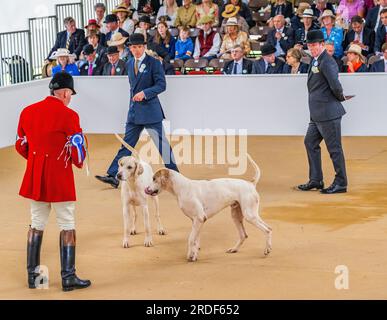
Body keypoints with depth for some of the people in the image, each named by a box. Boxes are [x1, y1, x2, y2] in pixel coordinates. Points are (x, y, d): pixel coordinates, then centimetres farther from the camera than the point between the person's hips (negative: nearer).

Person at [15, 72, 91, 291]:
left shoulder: (28, 112, 4)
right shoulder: (68, 115, -14)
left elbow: (21, 146, 11)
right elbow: (77, 150, -12)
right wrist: (79, 162, 10)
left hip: (34, 178, 6)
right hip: (60, 178, -6)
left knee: (37, 224, 16)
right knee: (67, 226, 4)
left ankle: (33, 275, 20)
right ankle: (68, 277, 5)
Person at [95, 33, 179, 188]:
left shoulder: (153, 62, -7)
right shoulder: (129, 64, 12)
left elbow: (161, 85, -11)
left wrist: (145, 93, -21)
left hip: (150, 110, -6)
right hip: (134, 111, 6)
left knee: (162, 143, 0)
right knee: (127, 144, 5)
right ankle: (113, 176, 2)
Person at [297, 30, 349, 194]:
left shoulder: (327, 62, -16)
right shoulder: (315, 60, 15)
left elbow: (335, 85, -26)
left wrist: (340, 97, -7)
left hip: (328, 112, -10)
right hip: (317, 113, 10)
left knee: (334, 148, -3)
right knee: (310, 142, 15)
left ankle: (341, 183, 5)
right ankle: (315, 180, 22)